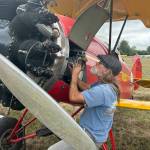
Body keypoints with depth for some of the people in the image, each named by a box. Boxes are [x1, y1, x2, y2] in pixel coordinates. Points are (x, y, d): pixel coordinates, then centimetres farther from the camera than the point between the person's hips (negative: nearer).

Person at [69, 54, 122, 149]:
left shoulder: (103, 90, -30)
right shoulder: (106, 85, 2)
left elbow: (73, 97, -29)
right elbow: (86, 87, 16)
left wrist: (75, 74, -16)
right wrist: (75, 74, 4)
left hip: (91, 136, -10)